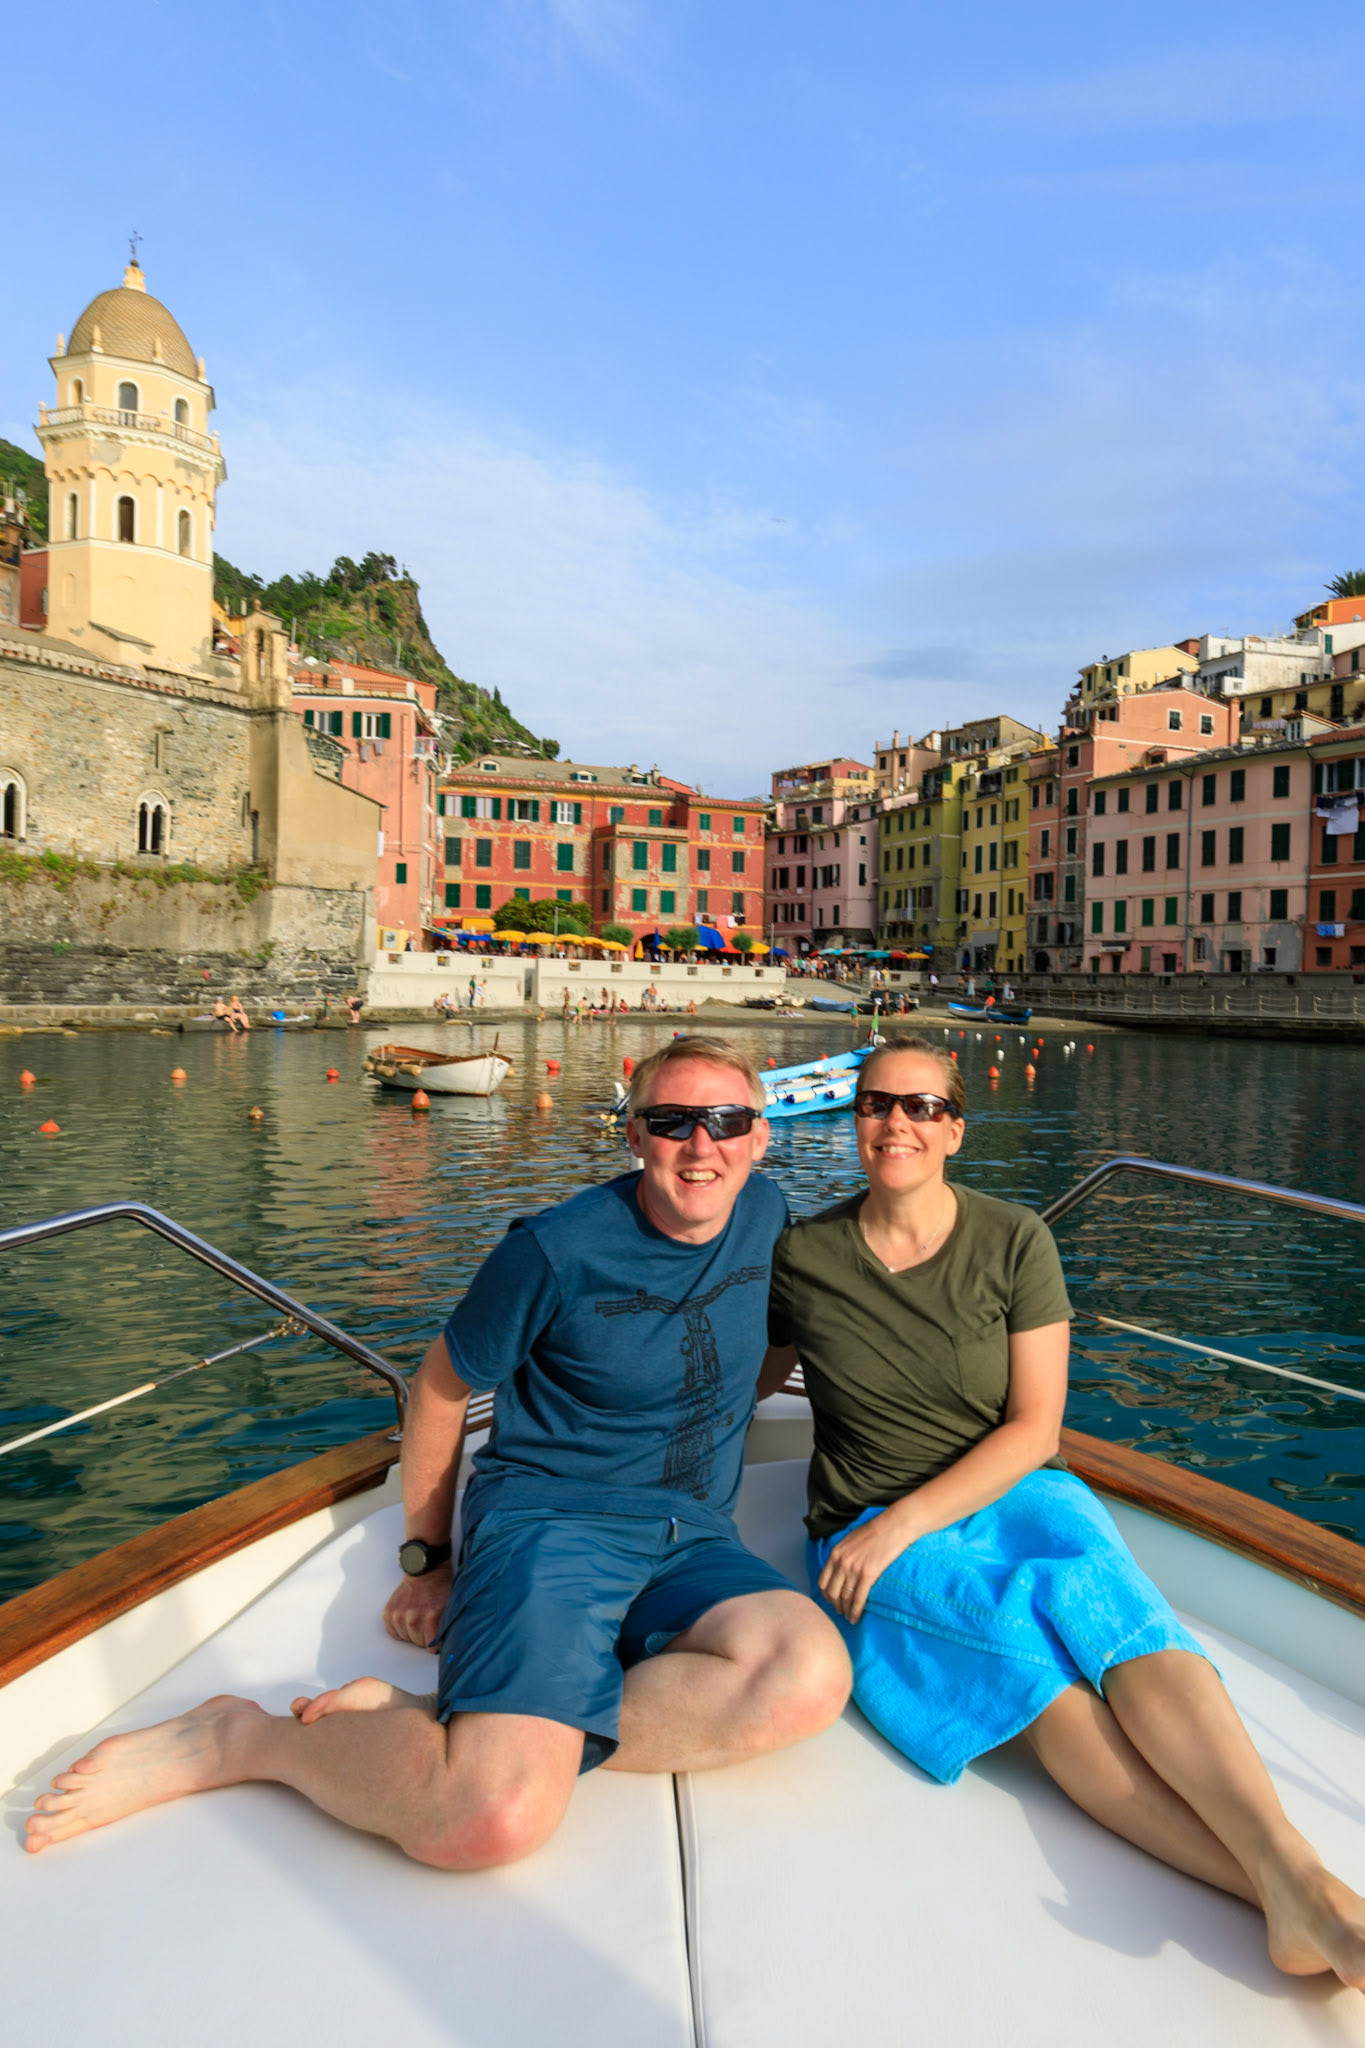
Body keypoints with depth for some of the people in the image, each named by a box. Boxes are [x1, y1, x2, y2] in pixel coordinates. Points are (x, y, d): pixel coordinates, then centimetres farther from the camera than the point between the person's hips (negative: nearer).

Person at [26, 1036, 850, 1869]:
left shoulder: (764, 1214, 6)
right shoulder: (558, 1249, -9)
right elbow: (440, 1388, 4)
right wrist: (428, 1561, 10)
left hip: (693, 1545, 6)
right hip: (546, 1520, -5)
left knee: (812, 1678, -30)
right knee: (490, 1821, -31)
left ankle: (430, 1720, -16)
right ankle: (240, 1739, -2)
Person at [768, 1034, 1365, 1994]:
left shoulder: (1015, 1242, -1)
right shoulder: (803, 1259, -1)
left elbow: (1033, 1429, -5)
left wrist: (903, 1522, -14)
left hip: (1011, 1494, 2)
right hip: (867, 1534, -1)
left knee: (1110, 1607, -32)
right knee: (1018, 1636, -31)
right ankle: (1281, 1894, -41)